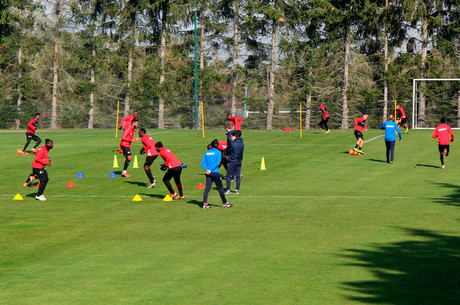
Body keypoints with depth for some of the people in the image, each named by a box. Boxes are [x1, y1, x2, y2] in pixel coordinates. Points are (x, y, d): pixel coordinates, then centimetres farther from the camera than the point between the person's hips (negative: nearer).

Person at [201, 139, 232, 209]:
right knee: (220, 188, 6)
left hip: (208, 173, 4)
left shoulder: (207, 152, 9)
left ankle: (205, 203, -7)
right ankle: (225, 203, 15)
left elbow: (202, 162, 1)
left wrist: (206, 169, -8)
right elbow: (217, 163, -13)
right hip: (215, 173, -4)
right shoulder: (218, 152, -4)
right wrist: (210, 170, -12)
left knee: (207, 188, 3)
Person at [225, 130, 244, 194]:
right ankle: (237, 190, 10)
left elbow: (228, 151, -7)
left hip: (232, 162, -7)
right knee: (238, 176, 10)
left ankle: (228, 190, -1)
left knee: (228, 176, 1)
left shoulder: (233, 144, -17)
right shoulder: (242, 144, 4)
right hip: (239, 161, 7)